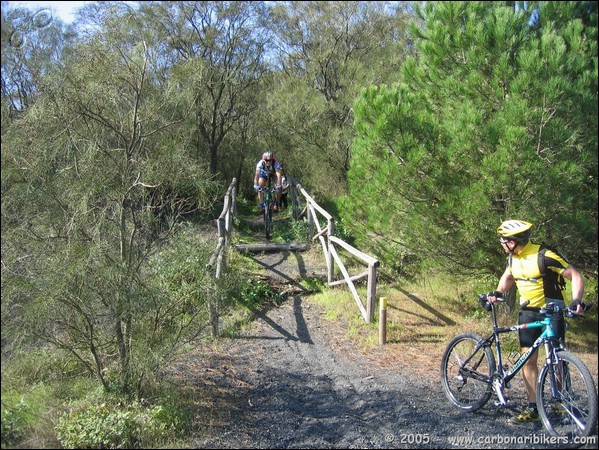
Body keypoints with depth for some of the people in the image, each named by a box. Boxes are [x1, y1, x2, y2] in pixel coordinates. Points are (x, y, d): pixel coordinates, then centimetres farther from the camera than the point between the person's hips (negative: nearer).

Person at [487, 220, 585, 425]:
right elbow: (507, 277, 20)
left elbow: (575, 276, -17)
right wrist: (498, 292, 1)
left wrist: (576, 301, -32)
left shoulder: (545, 255, -20)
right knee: (528, 360, 2)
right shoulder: (513, 258, 2)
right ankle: (533, 408, 9)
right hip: (527, 312, 6)